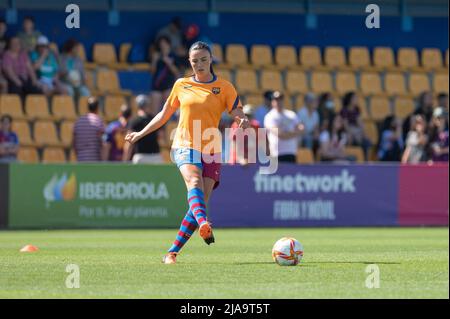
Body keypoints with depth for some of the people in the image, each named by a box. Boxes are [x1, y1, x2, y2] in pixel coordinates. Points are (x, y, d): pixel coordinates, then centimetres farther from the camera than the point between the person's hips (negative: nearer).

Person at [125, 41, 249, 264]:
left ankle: (172, 252, -3)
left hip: (211, 151, 1)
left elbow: (238, 114, 1)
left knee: (200, 202, -10)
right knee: (194, 182, -32)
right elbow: (164, 115, 24)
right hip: (184, 146, -1)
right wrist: (140, 134, 28)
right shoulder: (181, 85, 12)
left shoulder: (224, 87, 7)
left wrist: (243, 121, -23)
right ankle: (203, 224, -59)